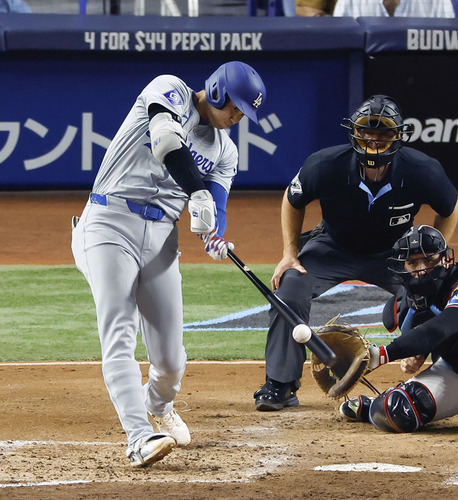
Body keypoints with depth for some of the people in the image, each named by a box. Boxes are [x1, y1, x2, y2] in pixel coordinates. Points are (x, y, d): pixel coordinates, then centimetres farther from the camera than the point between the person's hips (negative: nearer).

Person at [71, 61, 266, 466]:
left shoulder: (225, 152, 14)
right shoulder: (169, 91, -3)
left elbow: (214, 209, 4)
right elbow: (165, 140, -23)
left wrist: (214, 241, -19)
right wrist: (198, 193, -29)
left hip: (161, 238, 6)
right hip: (111, 223, -6)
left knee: (170, 355, 5)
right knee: (120, 336, -20)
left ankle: (159, 408, 38)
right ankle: (140, 437, -31)